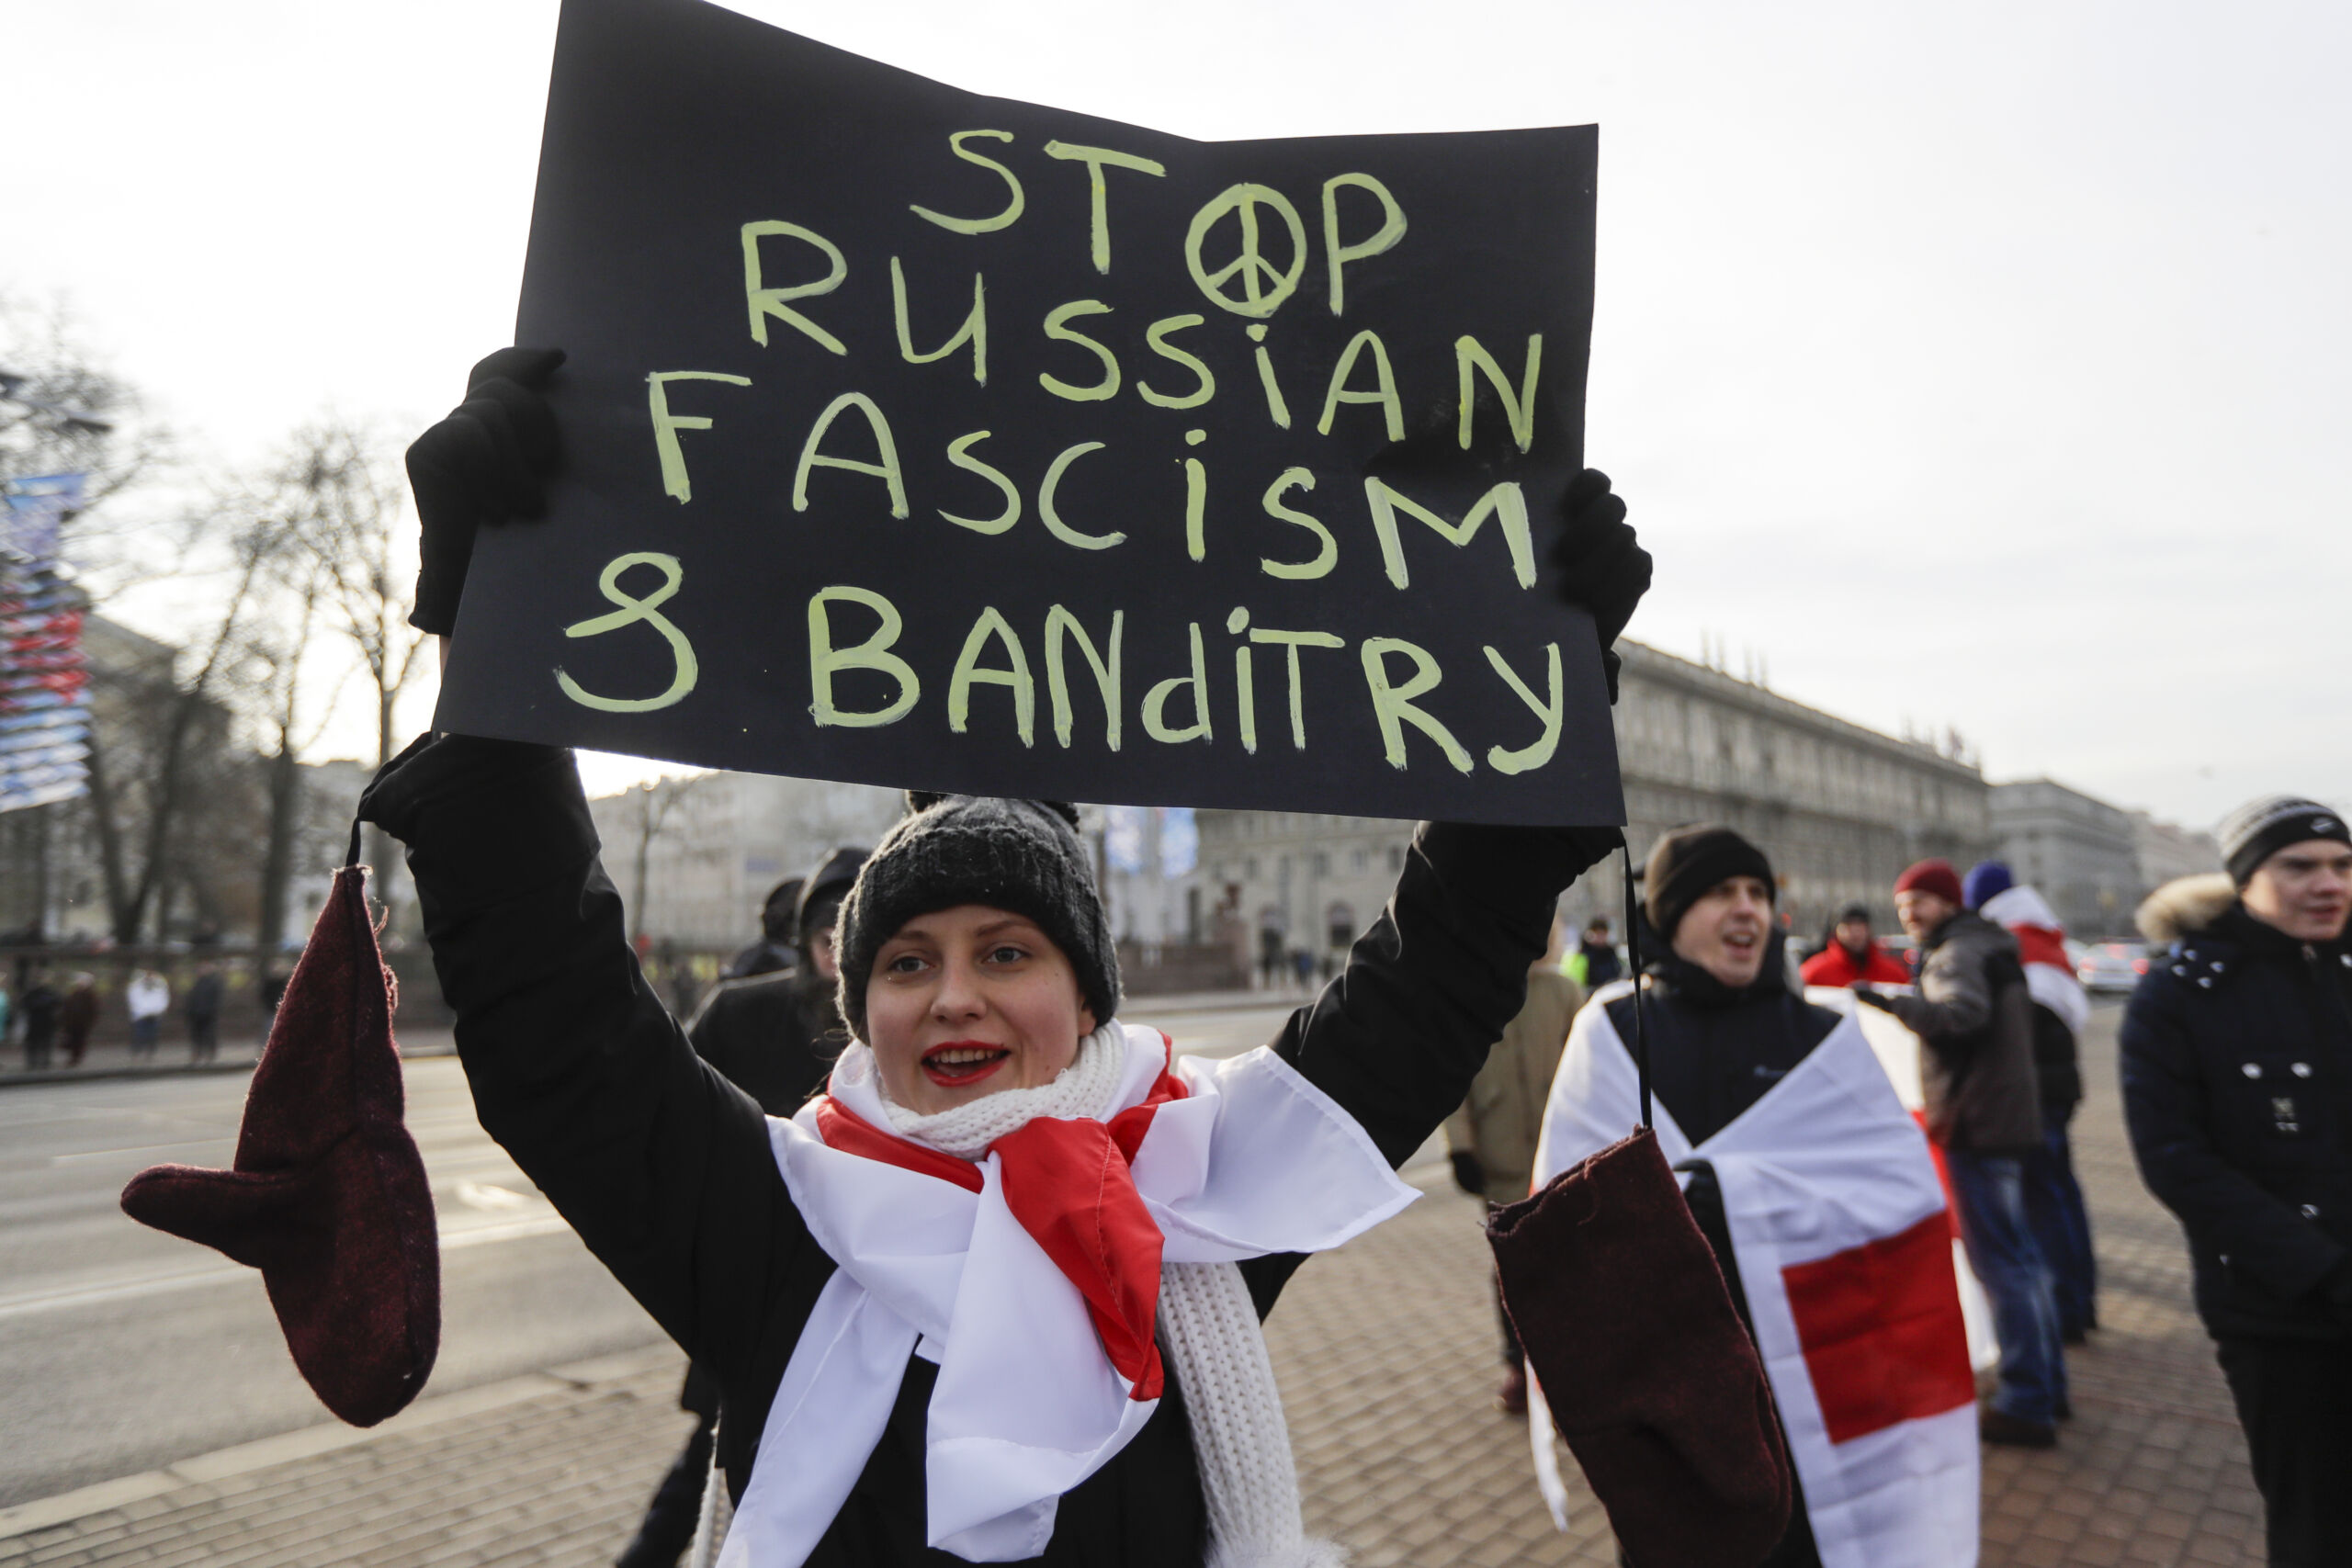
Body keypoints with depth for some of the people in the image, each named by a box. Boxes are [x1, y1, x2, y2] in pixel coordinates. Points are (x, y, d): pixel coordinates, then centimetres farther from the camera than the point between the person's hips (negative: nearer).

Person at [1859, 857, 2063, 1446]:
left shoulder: (1957, 953, -15)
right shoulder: (1992, 946, 16)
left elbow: (1962, 1015, -35)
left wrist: (1895, 1005, -45)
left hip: (1974, 1127, -10)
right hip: (2008, 1119, 10)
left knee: (1998, 1261, -5)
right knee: (2018, 1254, 18)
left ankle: (2026, 1406, 1)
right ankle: (2046, 1383, 29)